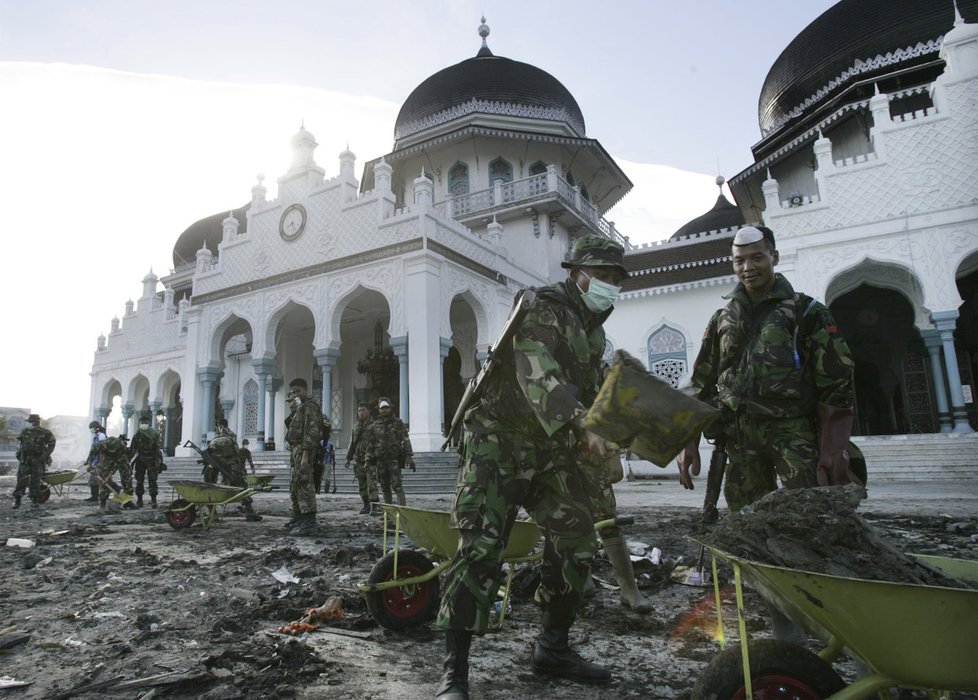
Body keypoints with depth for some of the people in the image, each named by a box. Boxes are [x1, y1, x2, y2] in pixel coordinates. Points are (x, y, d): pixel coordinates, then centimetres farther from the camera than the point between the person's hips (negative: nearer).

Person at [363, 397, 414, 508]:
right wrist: (368, 460, 7)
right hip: (380, 460, 4)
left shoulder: (398, 423, 2)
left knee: (397, 486, -13)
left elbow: (406, 440, -2)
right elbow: (370, 444, 12)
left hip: (395, 459, -4)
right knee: (385, 488, 9)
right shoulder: (374, 426, 10)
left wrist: (409, 458, -10)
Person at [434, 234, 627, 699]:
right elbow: (538, 372, -30)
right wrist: (583, 424, -43)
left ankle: (552, 650, 26)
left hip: (554, 448, 9)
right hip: (501, 439, -8)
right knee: (481, 547, -15)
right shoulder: (542, 307, -13)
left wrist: (599, 450, 17)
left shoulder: (593, 329, 16)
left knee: (576, 544, 8)